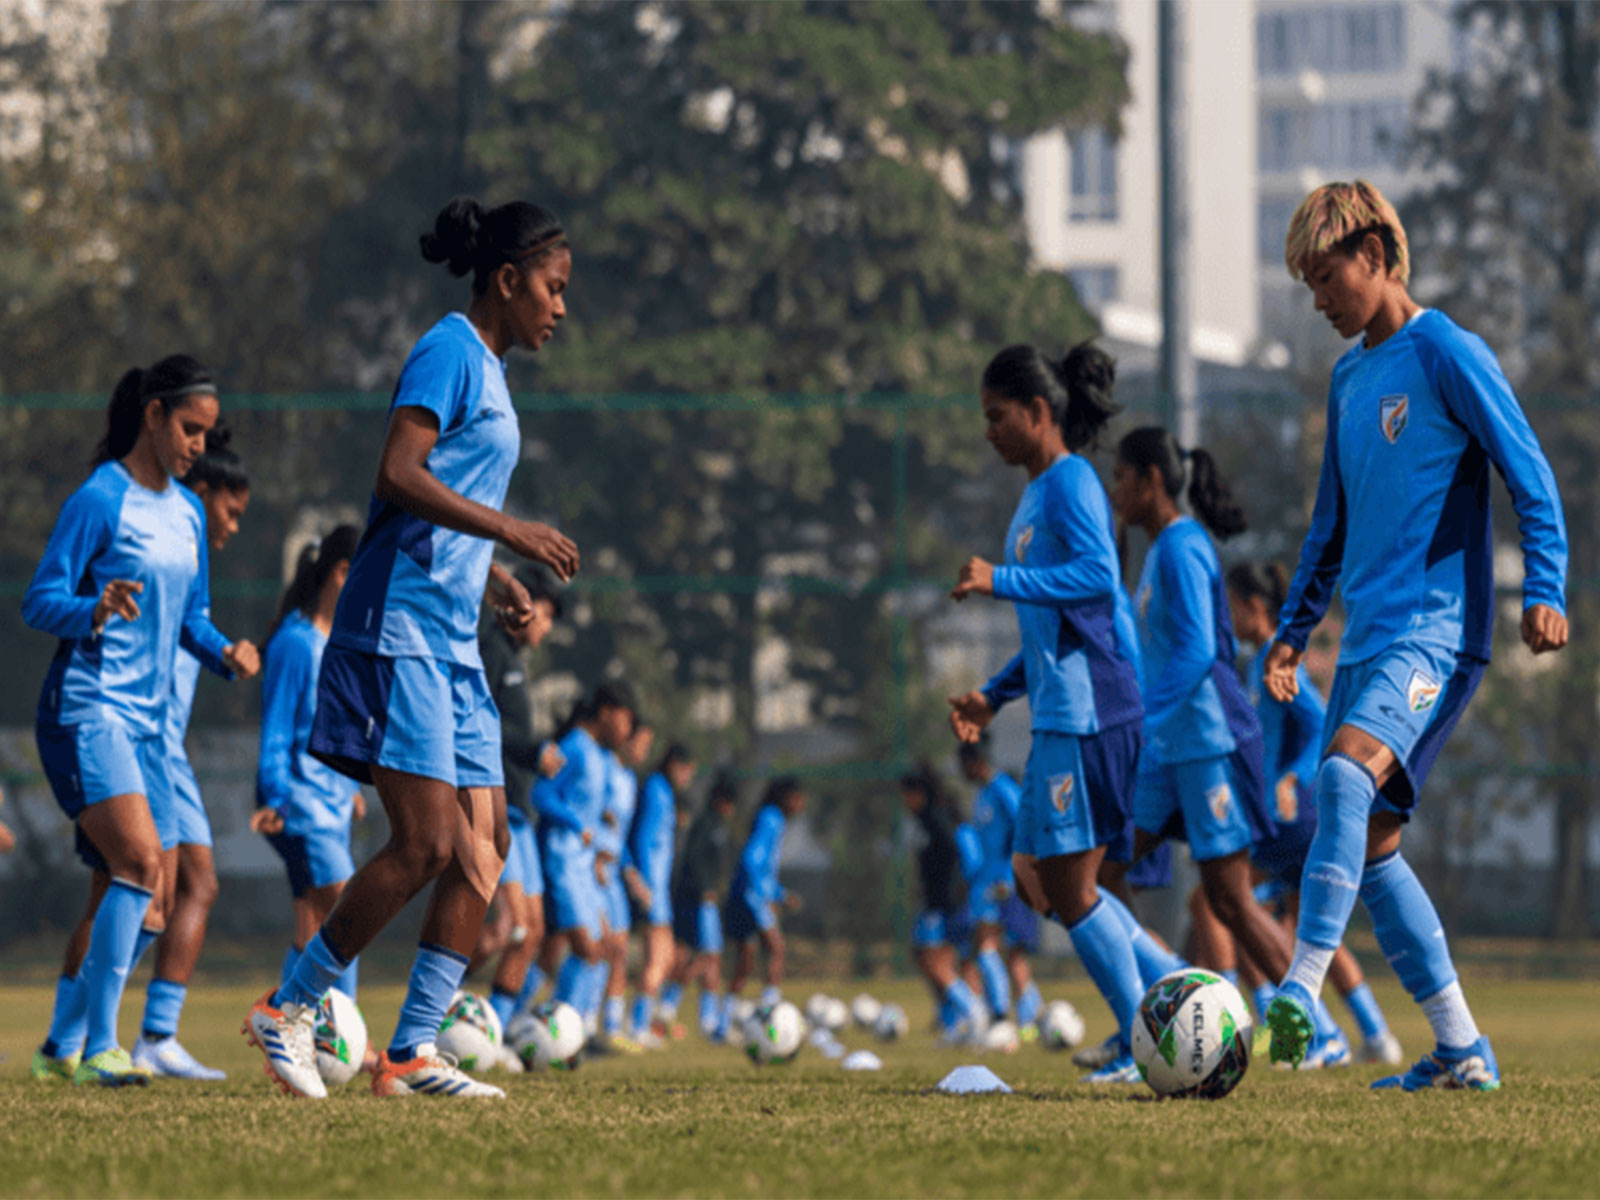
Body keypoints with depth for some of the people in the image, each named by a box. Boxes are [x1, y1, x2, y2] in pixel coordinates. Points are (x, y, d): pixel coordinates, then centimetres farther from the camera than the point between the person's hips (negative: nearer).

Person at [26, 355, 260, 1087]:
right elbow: (39, 602, -13)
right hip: (87, 708, -8)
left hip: (146, 720, 8)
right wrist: (94, 610, -32)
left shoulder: (187, 511, 14)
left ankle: (61, 1046, 18)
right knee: (140, 862, -23)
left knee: (145, 903, 6)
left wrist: (224, 653, 2)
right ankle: (97, 1047, -21)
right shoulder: (100, 500, -9)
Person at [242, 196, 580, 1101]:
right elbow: (397, 476, -20)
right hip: (401, 628, -10)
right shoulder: (449, 352, -8)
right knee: (425, 846, -13)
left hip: (453, 644, 10)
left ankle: (413, 1052, 2)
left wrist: (498, 579, 14)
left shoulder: (489, 371, 21)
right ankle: (289, 1010, 0)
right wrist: (511, 531, -22)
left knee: (483, 849, 2)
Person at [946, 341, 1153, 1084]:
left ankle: (1144, 1043, -1)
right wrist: (995, 696, 25)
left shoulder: (1069, 483, -9)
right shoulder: (1038, 493, 21)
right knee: (1039, 874, 11)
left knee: (1068, 884, -7)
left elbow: (1097, 576, -24)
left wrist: (1000, 581, -26)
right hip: (1061, 716, 10)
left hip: (1088, 712, -10)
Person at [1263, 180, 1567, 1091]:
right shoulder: (1349, 375, 18)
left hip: (1437, 630, -9)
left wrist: (1545, 589, -19)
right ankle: (1462, 1051, 10)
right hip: (1369, 637, 9)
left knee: (1345, 772, -30)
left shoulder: (1446, 352, -5)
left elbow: (1531, 476, -8)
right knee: (1371, 844, 4)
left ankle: (1301, 994, -38)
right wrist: (1294, 629, 21)